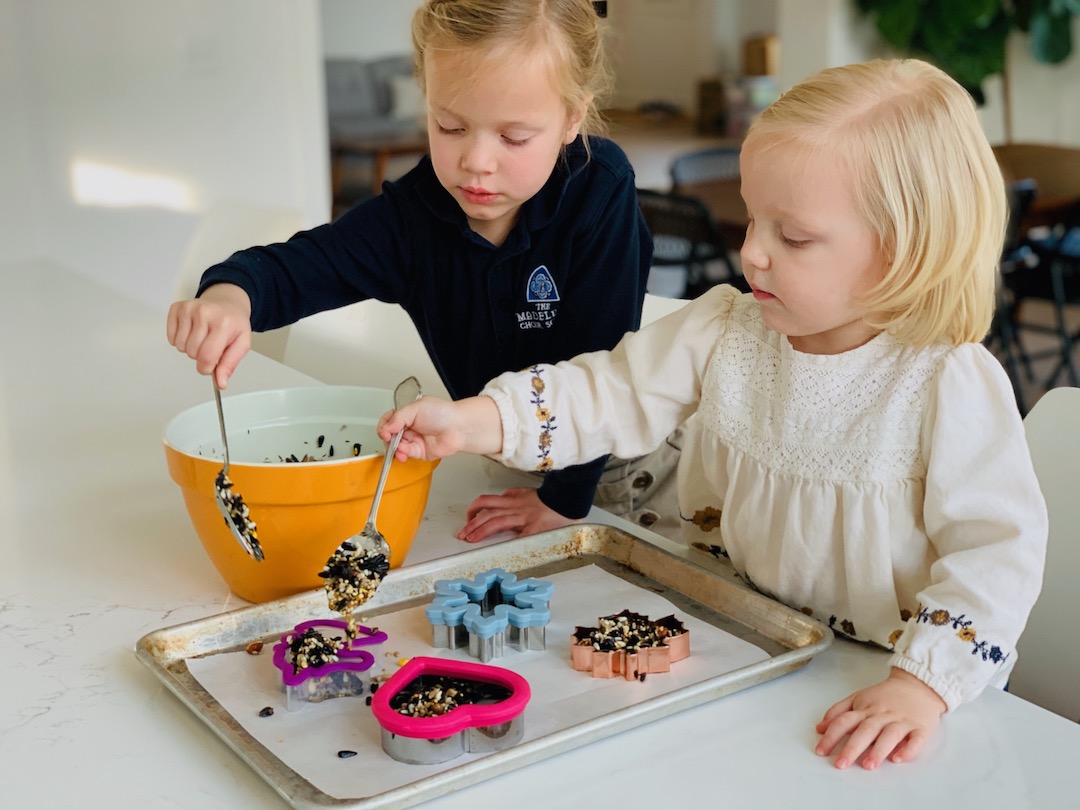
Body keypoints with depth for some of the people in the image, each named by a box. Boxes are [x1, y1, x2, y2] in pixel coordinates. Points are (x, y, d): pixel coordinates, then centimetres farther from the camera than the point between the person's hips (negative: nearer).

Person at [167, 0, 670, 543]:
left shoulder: (600, 189, -25)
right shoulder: (413, 212, -14)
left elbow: (596, 358, -24)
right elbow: (298, 265, -15)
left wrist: (564, 498, -24)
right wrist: (231, 294, -40)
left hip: (602, 457, -4)